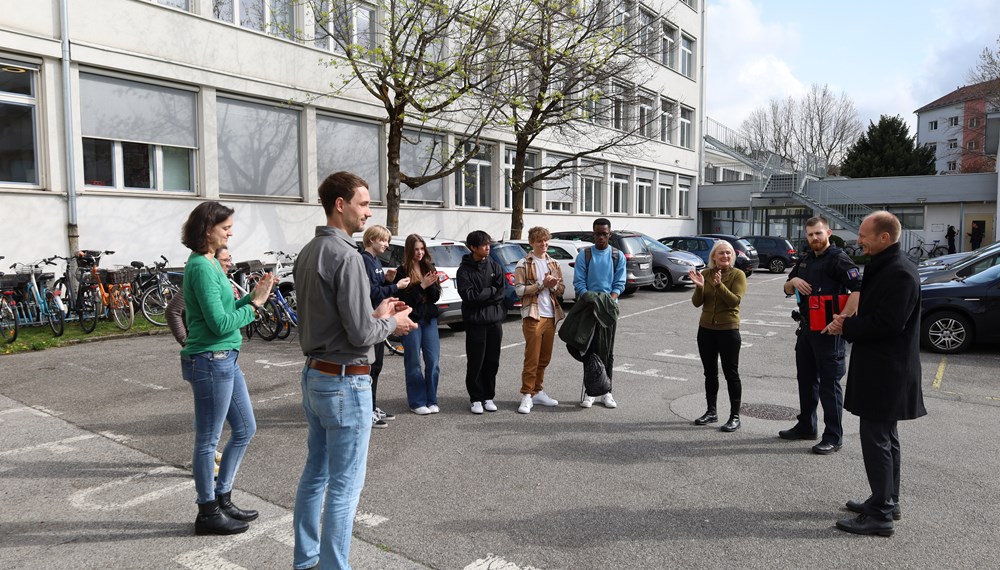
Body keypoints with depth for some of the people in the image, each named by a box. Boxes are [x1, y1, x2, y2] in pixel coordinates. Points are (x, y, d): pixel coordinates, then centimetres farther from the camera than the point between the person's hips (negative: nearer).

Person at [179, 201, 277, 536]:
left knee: (245, 429, 17)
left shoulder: (211, 263, 12)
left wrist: (253, 296, -1)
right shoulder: (201, 267, -17)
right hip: (210, 360, -10)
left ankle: (223, 499, 30)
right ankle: (208, 513, 19)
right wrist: (254, 304, -10)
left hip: (225, 359, 10)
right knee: (208, 440, 4)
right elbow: (220, 323, -21)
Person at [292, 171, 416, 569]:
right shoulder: (346, 256, -19)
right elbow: (360, 334, -22)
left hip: (314, 374, 10)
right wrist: (392, 323, -3)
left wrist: (376, 313, 11)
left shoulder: (308, 252, 9)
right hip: (344, 381, -10)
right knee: (344, 486, 2)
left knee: (315, 473, 19)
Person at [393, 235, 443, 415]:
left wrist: (430, 285, -12)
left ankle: (431, 400, 15)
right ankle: (417, 402, 13)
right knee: (413, 363, 3)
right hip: (412, 319, -4)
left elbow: (436, 297, 6)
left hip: (429, 319, 4)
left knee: (433, 361, 3)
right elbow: (404, 298, -11)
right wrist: (422, 286, -16)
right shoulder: (402, 271, -4)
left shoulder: (429, 268, 9)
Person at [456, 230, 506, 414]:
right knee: (476, 362, 2)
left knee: (492, 361, 8)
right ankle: (476, 398, 14)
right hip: (475, 322, -3)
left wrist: (481, 296, -10)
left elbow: (502, 292, 1)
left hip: (495, 320, 3)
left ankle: (489, 396, 20)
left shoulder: (495, 267, 8)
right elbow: (468, 295, -14)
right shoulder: (464, 270, -3)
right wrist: (492, 291, -9)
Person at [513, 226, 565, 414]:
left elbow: (562, 289, 14)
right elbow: (519, 290, -11)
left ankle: (538, 391, 23)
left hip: (551, 316, 6)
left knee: (545, 358, 12)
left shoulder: (554, 264, 14)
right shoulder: (524, 264, -4)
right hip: (533, 316, -6)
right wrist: (542, 284, -15)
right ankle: (527, 395, 2)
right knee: (532, 358, -5)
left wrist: (553, 285, -7)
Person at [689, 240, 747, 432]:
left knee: (731, 373, 2)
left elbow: (735, 301, -19)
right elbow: (697, 302, -2)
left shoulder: (738, 275, -6)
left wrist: (719, 285, -31)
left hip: (728, 330, -4)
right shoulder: (705, 273, 4)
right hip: (706, 329, 4)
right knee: (710, 373, 12)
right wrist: (699, 287, -20)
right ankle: (711, 411, 23)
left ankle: (735, 416, 9)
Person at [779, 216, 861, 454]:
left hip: (828, 331, -8)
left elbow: (859, 290, -21)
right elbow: (787, 290, 22)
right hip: (806, 328, 8)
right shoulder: (805, 260, 14)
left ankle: (833, 437, 6)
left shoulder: (838, 259, -11)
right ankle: (806, 426, 29)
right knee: (806, 379, 16)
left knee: (829, 383, -2)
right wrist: (794, 281, -1)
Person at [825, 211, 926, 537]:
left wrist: (846, 327, -13)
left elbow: (887, 323, -25)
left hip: (885, 371, -11)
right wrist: (849, 323, 3)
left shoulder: (899, 273, -20)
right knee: (884, 437, 18)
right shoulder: (883, 266, 12)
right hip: (881, 367, 11)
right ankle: (887, 501, 31)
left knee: (876, 439, -5)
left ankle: (880, 515, 3)